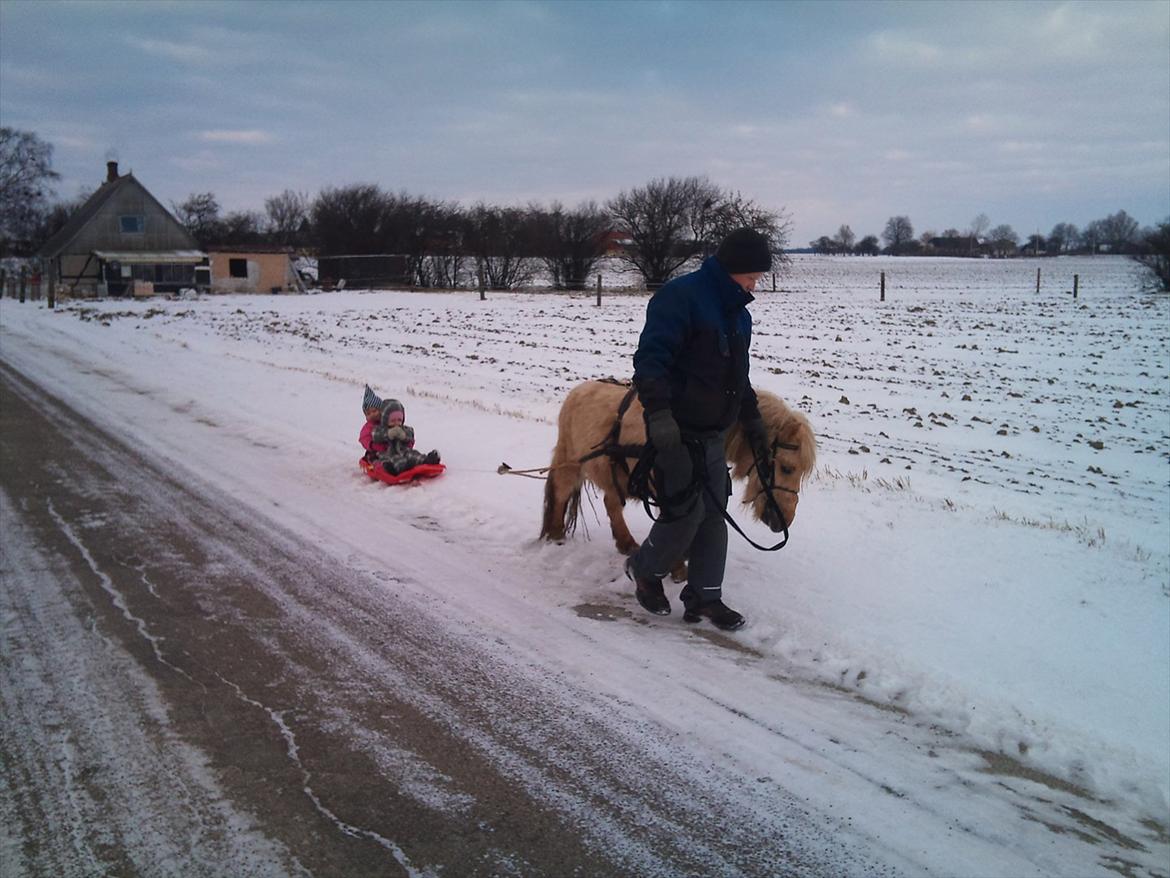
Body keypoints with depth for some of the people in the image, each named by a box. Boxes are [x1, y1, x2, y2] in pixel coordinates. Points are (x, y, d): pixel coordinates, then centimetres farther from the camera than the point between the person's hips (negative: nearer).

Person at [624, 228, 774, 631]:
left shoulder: (738, 314, 15)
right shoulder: (680, 296, -14)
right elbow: (650, 358, -22)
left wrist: (753, 421, 27)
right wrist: (659, 414, -31)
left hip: (713, 434, 9)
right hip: (676, 432, -9)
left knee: (713, 516, 9)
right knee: (686, 513, -7)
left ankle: (704, 596, 19)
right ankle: (645, 569, 19)